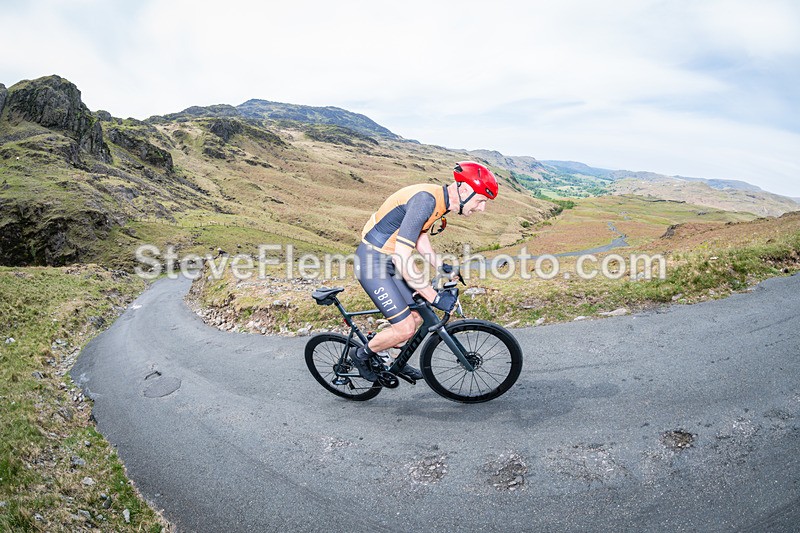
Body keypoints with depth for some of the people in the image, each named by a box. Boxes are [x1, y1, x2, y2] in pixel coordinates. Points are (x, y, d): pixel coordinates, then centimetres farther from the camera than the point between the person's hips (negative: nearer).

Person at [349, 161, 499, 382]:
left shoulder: (440, 200, 3)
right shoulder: (425, 199, -27)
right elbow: (401, 258, -31)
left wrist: (442, 267, 9)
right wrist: (435, 297, -26)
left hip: (389, 260, 9)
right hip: (372, 262, -9)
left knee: (417, 315, 15)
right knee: (406, 328, -7)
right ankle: (361, 354, 18)